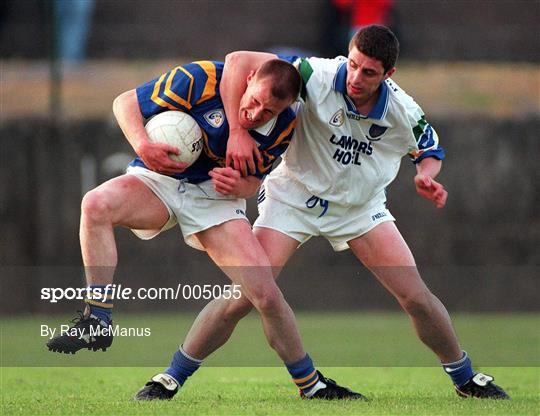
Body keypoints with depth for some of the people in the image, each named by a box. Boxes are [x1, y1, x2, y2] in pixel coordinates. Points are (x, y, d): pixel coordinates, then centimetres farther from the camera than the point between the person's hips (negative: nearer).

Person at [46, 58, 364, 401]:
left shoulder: (283, 128, -9)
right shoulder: (202, 79, -21)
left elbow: (255, 180, 7)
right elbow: (126, 102, -11)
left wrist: (239, 186, -18)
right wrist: (143, 145, -30)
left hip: (216, 196, 1)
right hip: (159, 178, -1)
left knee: (266, 293, -14)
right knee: (97, 204, -35)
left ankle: (312, 385, 8)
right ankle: (98, 322, -29)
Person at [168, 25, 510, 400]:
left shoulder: (404, 112, -17)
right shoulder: (318, 77, -28)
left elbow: (431, 151, 6)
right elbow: (239, 62, -29)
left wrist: (426, 177, -18)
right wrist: (238, 132, -35)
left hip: (361, 207, 2)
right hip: (294, 196, -2)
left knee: (417, 298, -4)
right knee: (242, 297, -14)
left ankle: (465, 377, 19)